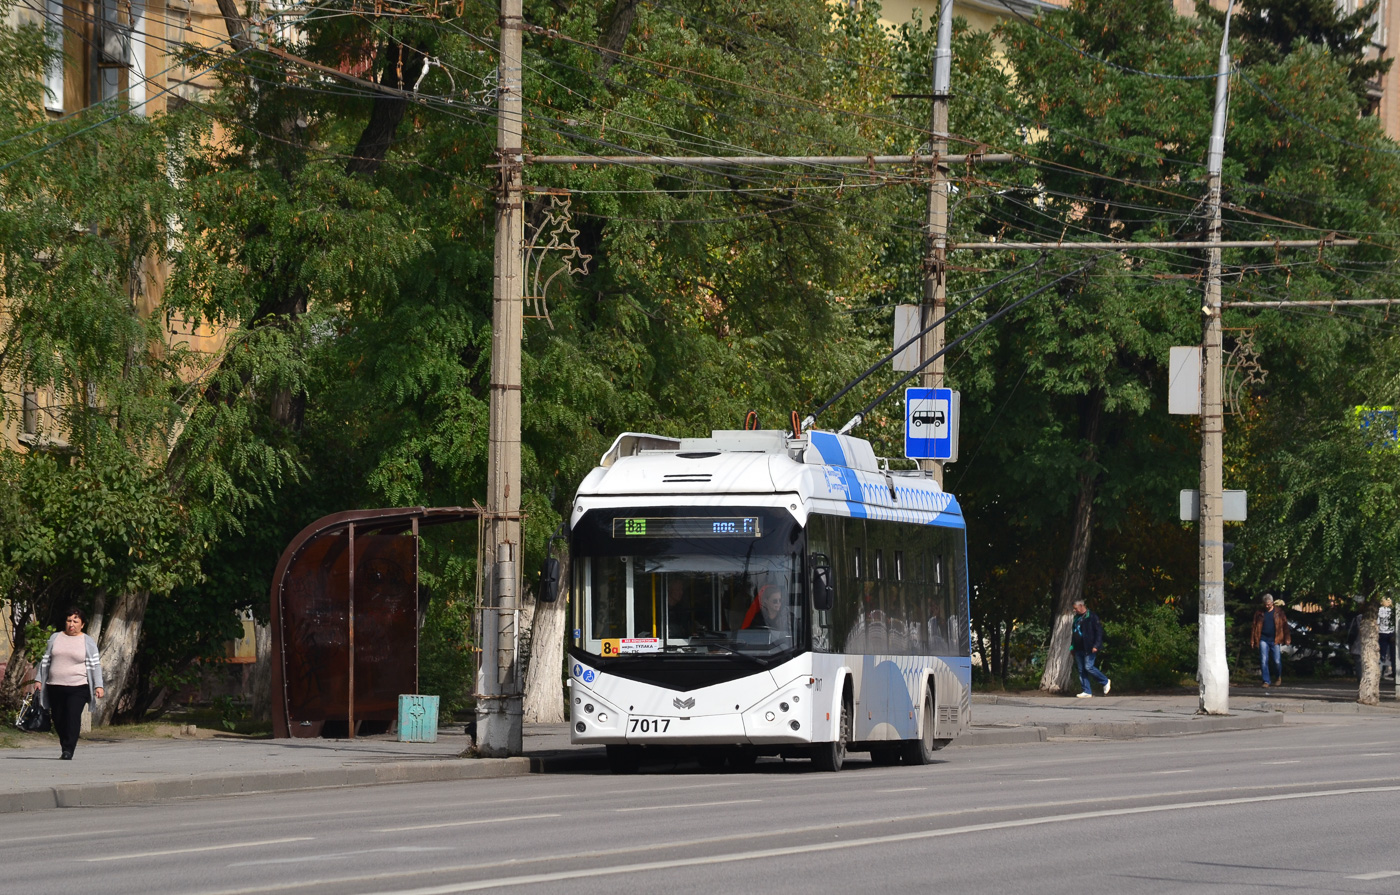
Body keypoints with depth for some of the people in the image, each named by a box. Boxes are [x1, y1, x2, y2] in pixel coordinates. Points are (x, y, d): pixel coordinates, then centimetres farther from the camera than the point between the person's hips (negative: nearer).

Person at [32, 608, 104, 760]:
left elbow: (95, 665, 3)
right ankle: (65, 747, 18)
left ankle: (68, 750, -16)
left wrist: (98, 686, -5)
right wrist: (39, 679, 11)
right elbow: (45, 660, 18)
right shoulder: (55, 638, 13)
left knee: (73, 718, -16)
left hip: (78, 688, -3)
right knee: (58, 721, 3)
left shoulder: (88, 642, 6)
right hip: (55, 687, 3)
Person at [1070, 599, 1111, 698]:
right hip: (1079, 649, 8)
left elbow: (1099, 631, -11)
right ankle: (1087, 691, 9)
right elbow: (1073, 632, 26)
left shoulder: (1092, 617, -8)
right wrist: (1072, 645, 17)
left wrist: (1096, 646, -18)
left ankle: (1105, 682, 6)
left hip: (1089, 649, -8)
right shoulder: (1077, 618, 16)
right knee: (1081, 670, 5)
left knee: (1088, 667, -14)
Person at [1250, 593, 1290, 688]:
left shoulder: (1278, 612, 4)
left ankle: (1278, 678, 24)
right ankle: (1266, 681, 1)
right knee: (1264, 661, -6)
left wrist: (1287, 638, 1)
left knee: (1277, 661, -2)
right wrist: (1253, 640, 8)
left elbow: (1284, 624, 6)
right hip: (1263, 639, 1)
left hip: (1275, 640, -1)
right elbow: (1255, 626, 11)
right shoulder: (1260, 613, 7)